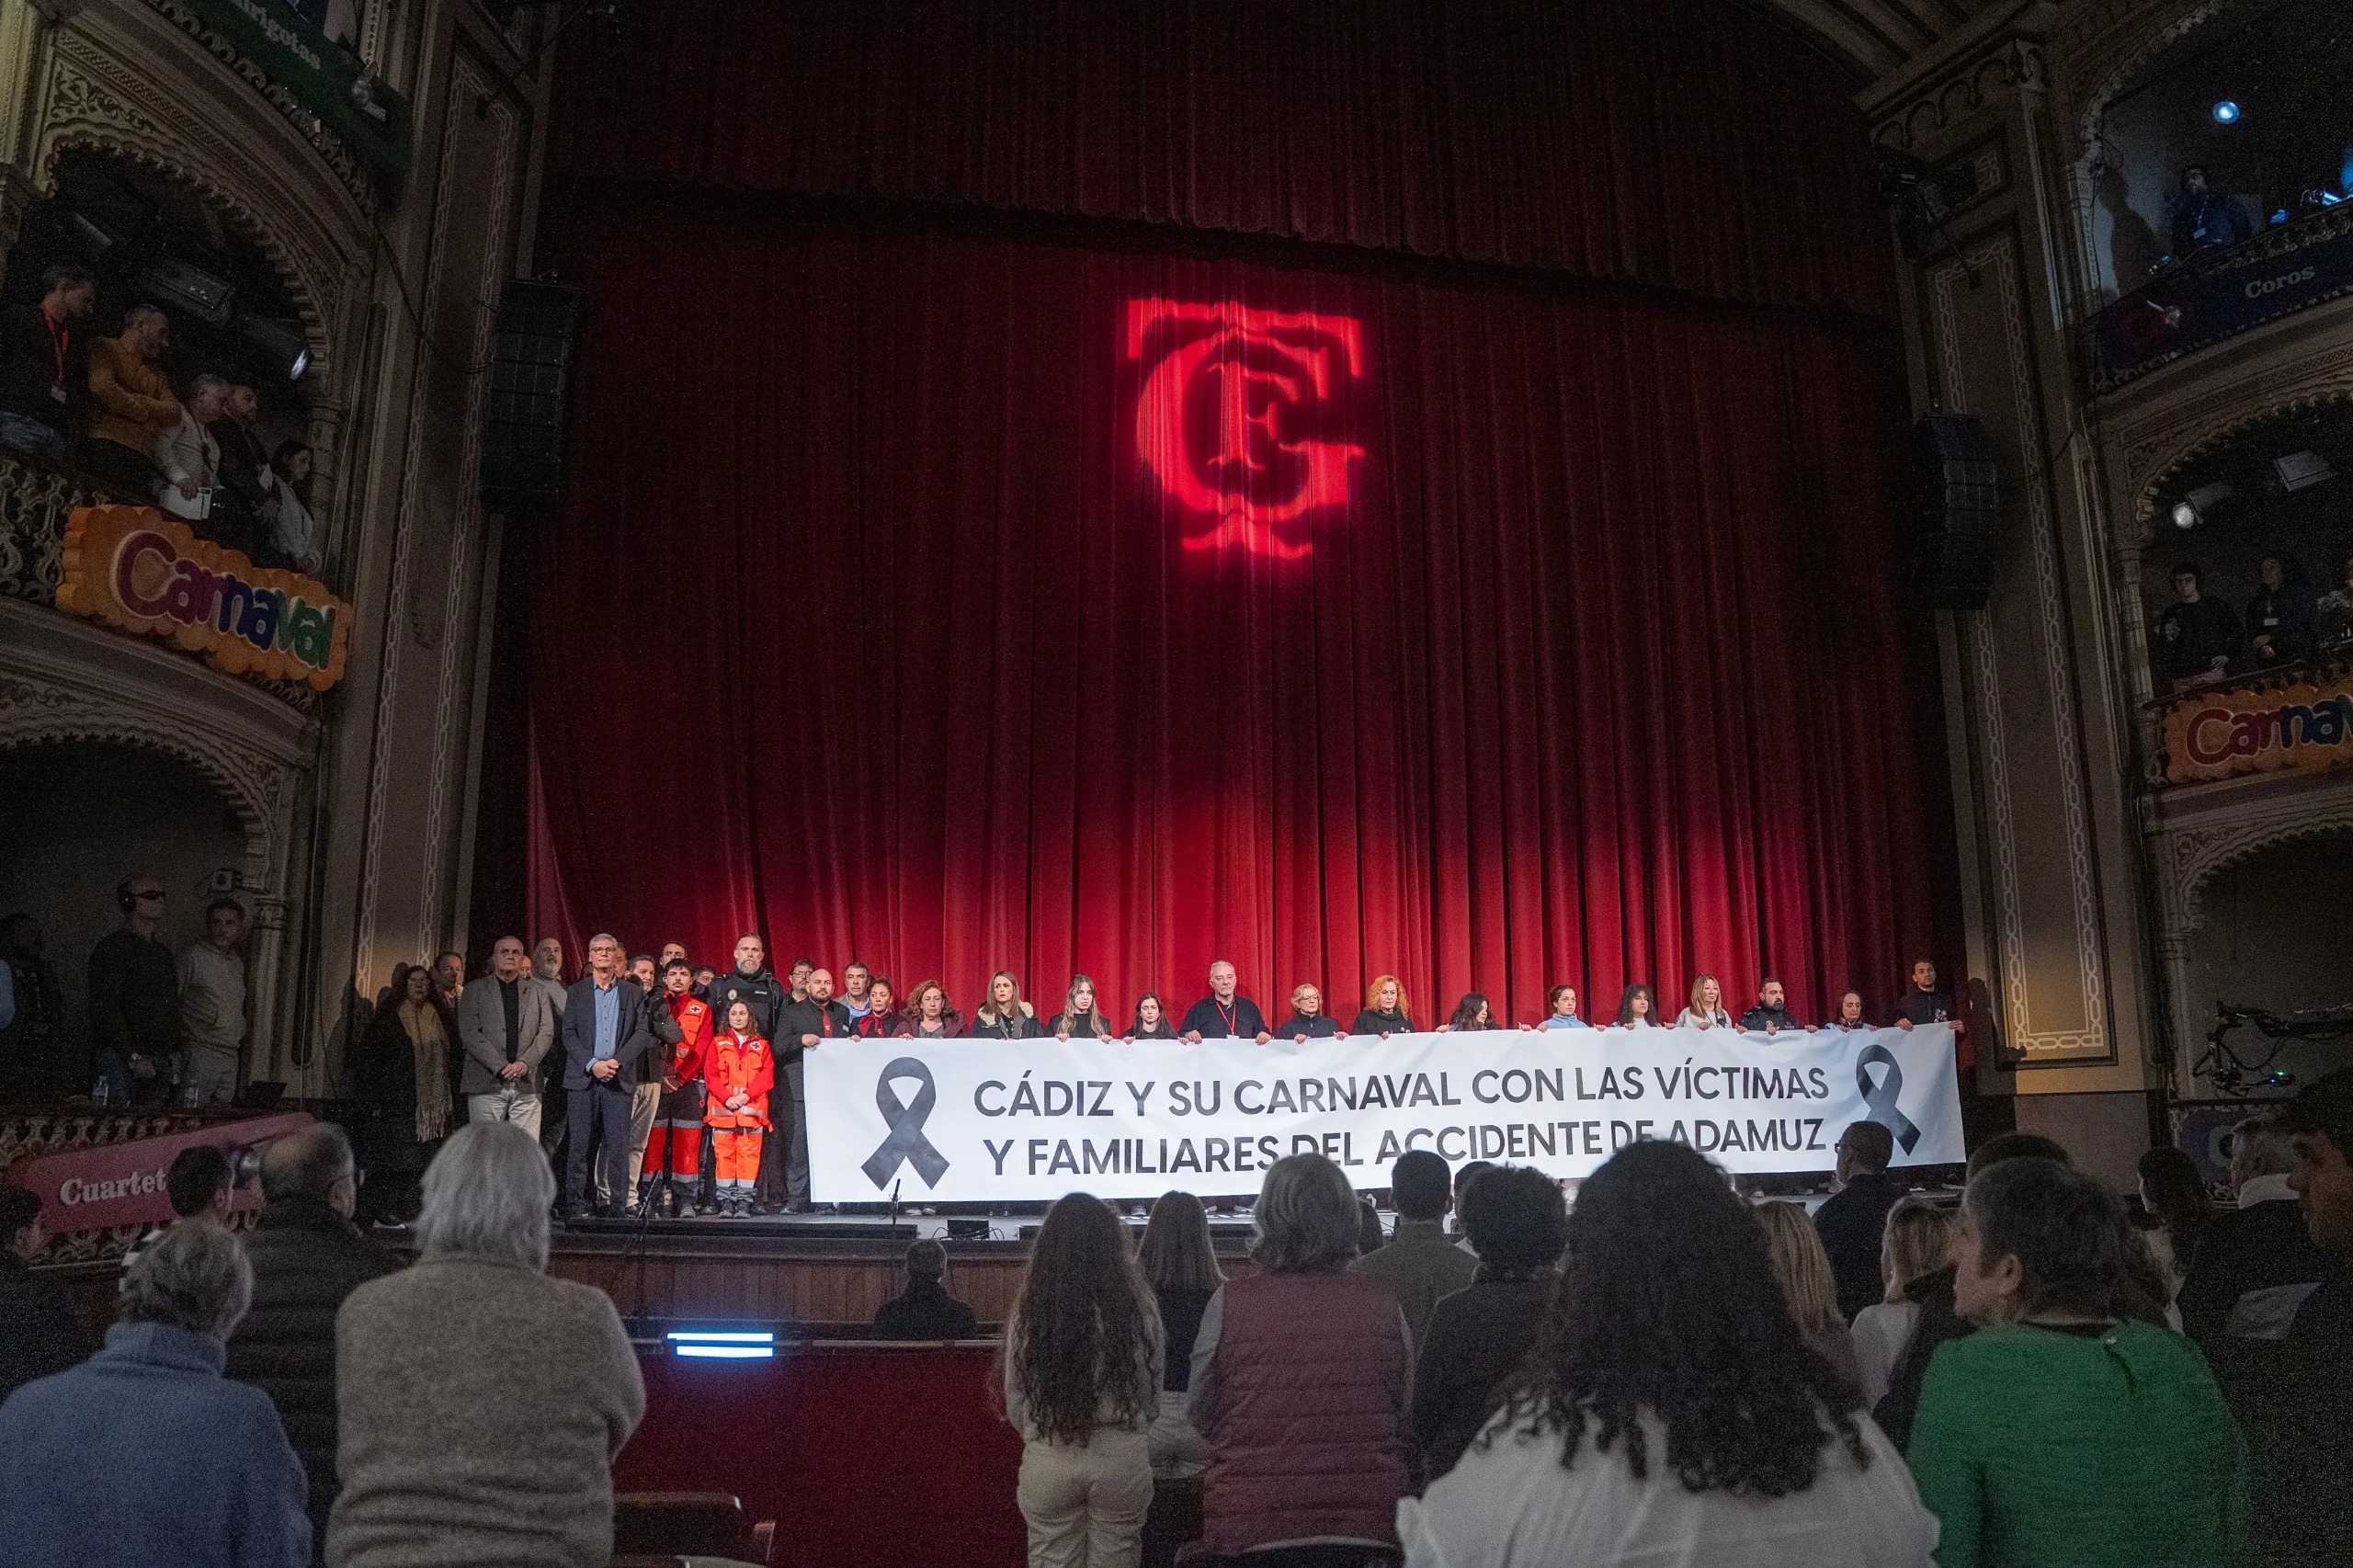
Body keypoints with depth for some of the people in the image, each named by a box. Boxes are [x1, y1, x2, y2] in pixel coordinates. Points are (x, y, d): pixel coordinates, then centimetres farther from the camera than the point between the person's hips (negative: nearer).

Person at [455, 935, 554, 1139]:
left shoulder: (537, 993, 16)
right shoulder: (475, 991, 9)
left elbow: (546, 1033, 8)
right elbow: (469, 1033, -2)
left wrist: (525, 1063, -9)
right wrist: (501, 1067, -11)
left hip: (526, 1084, 2)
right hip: (486, 1084, -2)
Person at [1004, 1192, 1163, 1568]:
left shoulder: (1029, 1310, -7)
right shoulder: (1138, 1307, -8)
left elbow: (1015, 1399, 2)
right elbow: (1152, 1395, 4)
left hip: (1049, 1461, 0)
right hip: (1122, 1457, 0)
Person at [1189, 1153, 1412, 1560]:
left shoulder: (1230, 1302, -12)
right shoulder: (1383, 1302, -6)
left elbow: (1199, 1417, 0)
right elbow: (1408, 1414, 7)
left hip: (1250, 1526, -1)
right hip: (1367, 1525, 2)